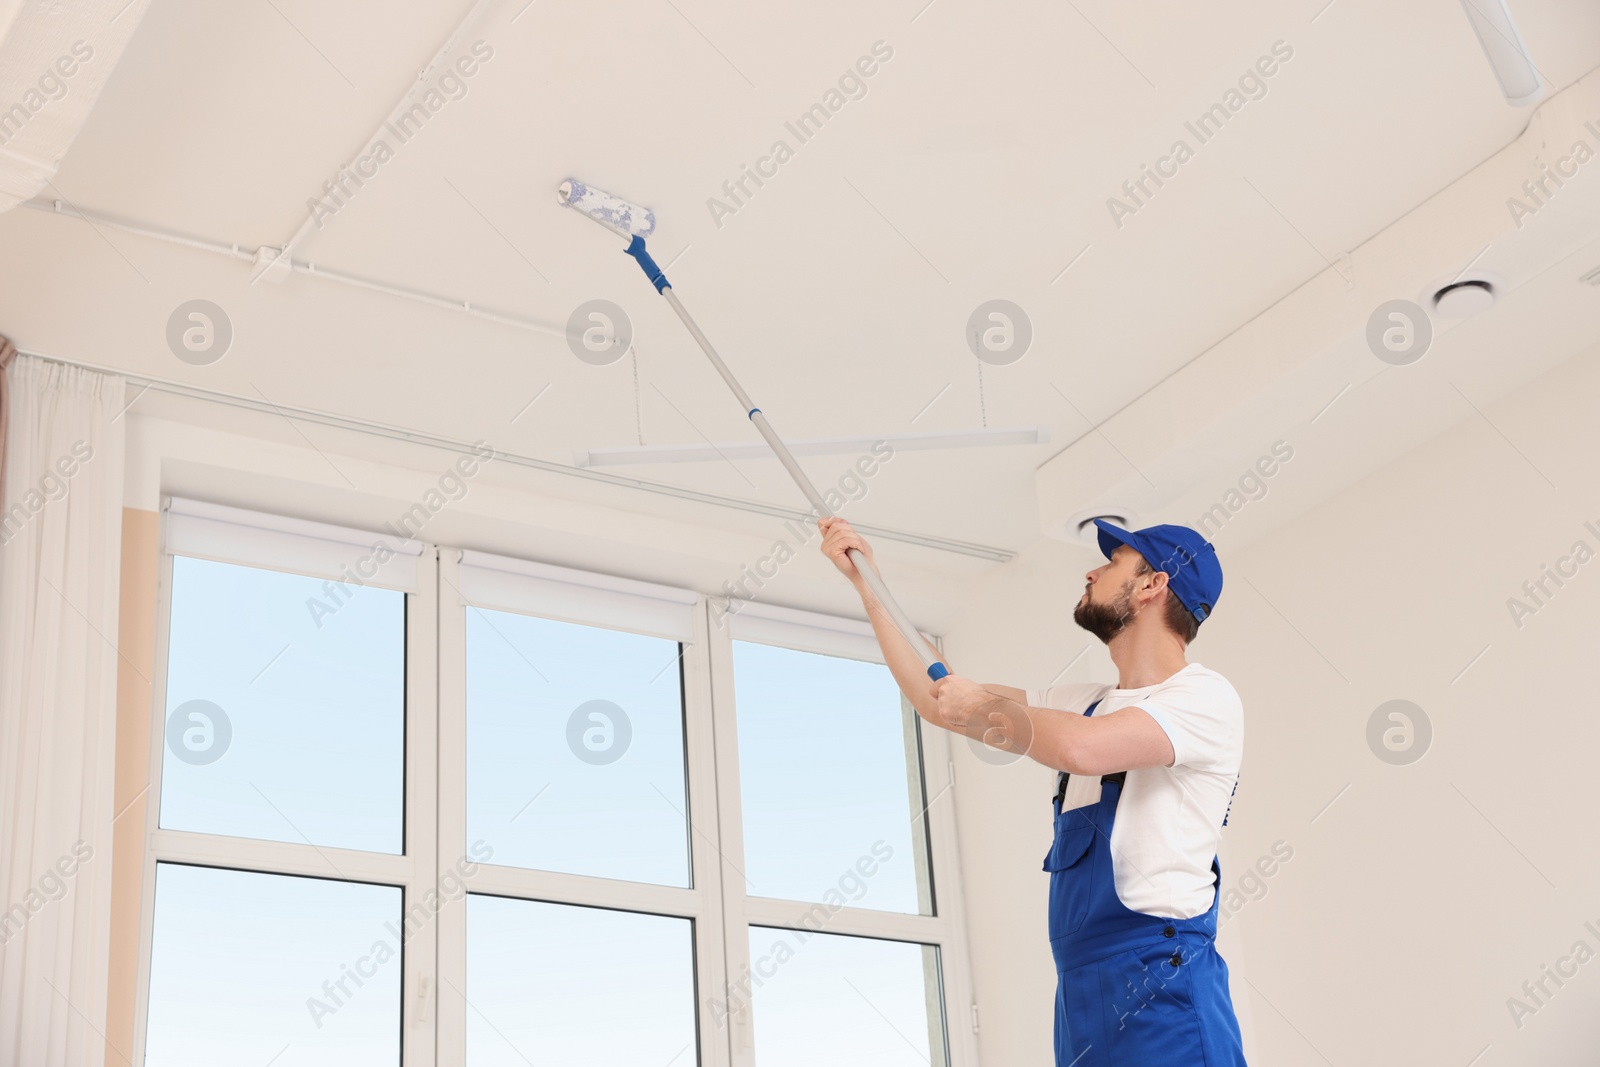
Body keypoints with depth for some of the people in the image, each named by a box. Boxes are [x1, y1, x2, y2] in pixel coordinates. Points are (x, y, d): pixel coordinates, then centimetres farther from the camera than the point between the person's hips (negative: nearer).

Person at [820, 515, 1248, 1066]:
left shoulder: (1206, 697, -6)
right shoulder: (1081, 704, 18)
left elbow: (1078, 747, -23)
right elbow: (933, 698, 21)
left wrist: (983, 706, -6)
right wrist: (863, 577, 21)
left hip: (1159, 985, -7)